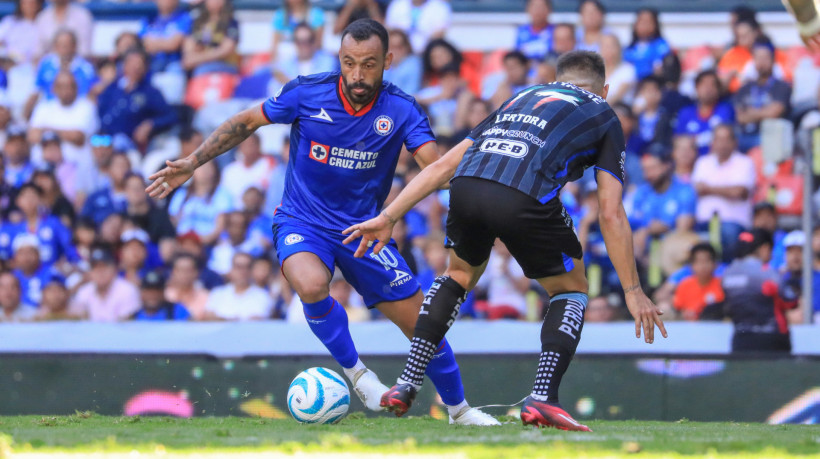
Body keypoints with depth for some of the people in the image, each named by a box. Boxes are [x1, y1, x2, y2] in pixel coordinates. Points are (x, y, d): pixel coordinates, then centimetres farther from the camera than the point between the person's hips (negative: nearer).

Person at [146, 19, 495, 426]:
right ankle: (354, 372, -9)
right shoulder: (307, 94, -13)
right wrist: (192, 163, -4)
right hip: (302, 221, -2)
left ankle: (458, 409, 28)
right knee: (311, 286, -36)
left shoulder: (401, 110, -12)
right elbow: (247, 121, 1)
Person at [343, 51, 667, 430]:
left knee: (460, 275, 34)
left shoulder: (524, 98, 37)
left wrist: (388, 217, 30)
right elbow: (611, 214, 16)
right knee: (571, 291, 21)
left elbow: (442, 165, 30)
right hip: (525, 196, -4)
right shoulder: (603, 117, 26)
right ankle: (542, 398, 2)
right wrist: (633, 291, 19)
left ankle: (407, 384, 25)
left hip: (466, 185, 4)